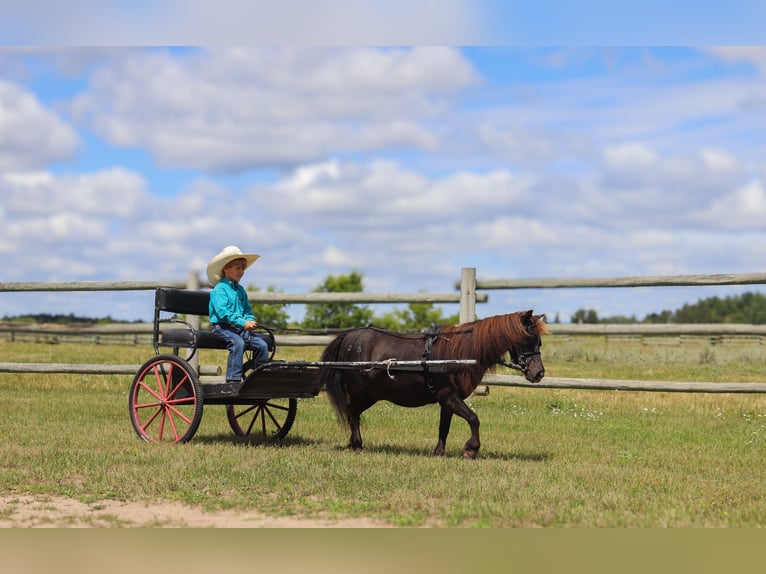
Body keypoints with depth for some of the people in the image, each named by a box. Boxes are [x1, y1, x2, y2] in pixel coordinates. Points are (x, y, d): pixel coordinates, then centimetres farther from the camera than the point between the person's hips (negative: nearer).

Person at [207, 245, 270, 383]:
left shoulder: (240, 290, 19)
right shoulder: (220, 289, -7)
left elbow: (247, 309, 22)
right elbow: (223, 312, -18)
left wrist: (250, 321, -3)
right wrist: (243, 323, -22)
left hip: (240, 328, 7)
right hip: (222, 327, -7)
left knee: (262, 345, -10)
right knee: (238, 343, -34)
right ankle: (233, 379, -34)